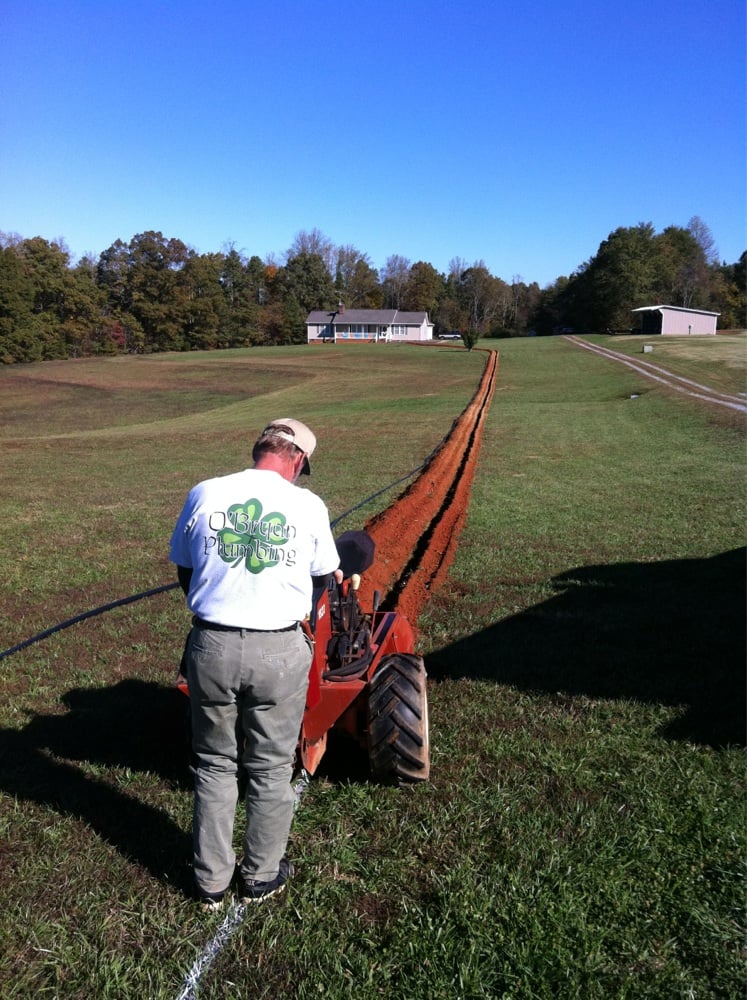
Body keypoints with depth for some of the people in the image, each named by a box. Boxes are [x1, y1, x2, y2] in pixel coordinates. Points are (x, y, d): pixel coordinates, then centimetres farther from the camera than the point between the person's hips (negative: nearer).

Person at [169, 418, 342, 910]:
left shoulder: (204, 494, -2)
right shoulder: (308, 505, -6)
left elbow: (184, 571, 9)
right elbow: (324, 576, 9)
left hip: (212, 646, 2)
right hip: (280, 651, -1)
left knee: (215, 765, 19)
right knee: (271, 769, 17)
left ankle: (211, 881, 32)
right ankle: (262, 876, 33)